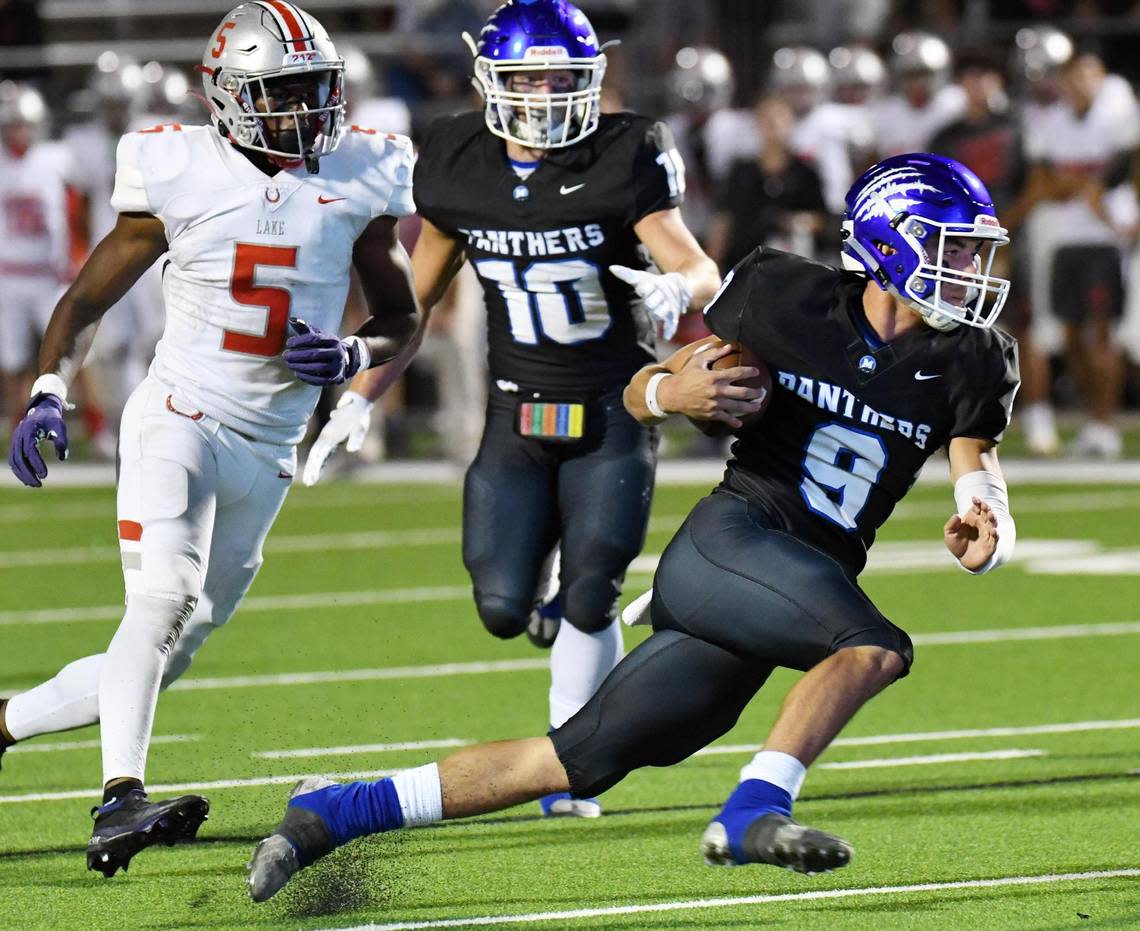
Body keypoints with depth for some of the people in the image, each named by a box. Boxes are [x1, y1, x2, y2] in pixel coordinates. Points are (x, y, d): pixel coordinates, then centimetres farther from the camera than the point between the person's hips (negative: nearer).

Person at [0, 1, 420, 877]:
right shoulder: (180, 179, -5)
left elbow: (401, 320, 12)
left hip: (268, 453, 4)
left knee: (164, 657, 7)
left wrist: (351, 357, -10)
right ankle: (119, 802, -32)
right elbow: (86, 301, 3)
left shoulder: (358, 182, 2)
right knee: (165, 598, -27)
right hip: (178, 419, -4)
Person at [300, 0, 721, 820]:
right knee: (503, 607, -5)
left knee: (588, 600, -12)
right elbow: (419, 294, 11)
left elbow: (699, 268, -18)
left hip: (612, 414, -3)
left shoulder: (623, 162, -12)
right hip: (518, 416, 3)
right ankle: (573, 633, 30)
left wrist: (676, 290, -42)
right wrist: (361, 395, 9)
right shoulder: (460, 168, -2)